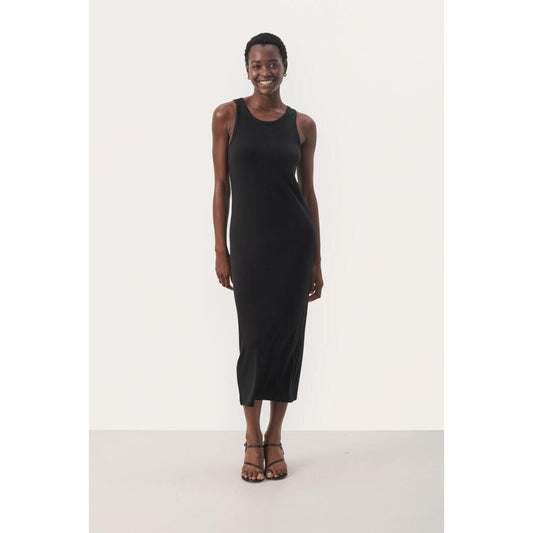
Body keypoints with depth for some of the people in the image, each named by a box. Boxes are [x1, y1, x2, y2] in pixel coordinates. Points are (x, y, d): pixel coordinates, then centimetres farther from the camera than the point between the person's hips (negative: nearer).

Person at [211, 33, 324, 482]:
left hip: (294, 240, 1)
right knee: (254, 337, 2)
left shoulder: (303, 124, 5)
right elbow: (222, 186, 2)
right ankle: (252, 439, 20)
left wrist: (317, 260, 5)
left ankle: (275, 438, 21)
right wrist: (220, 250, -3)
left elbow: (308, 191, 7)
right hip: (248, 240, -1)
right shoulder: (228, 116, 1)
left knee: (287, 334, 5)